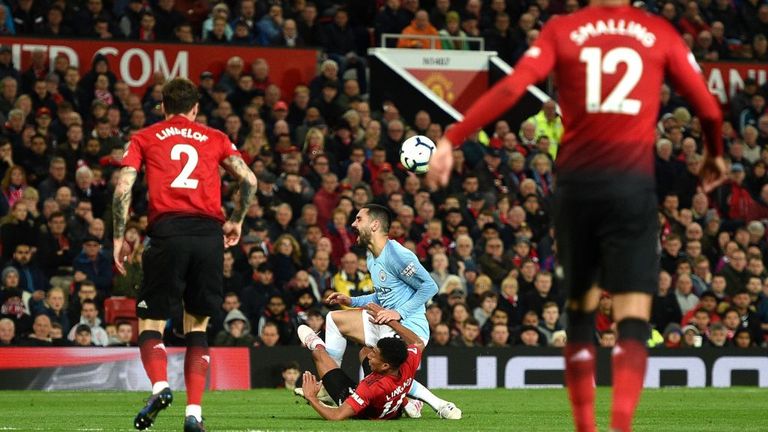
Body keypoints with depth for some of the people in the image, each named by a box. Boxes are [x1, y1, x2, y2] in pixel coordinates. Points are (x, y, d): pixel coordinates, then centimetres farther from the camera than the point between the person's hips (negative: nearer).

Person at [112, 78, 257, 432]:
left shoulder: (144, 138, 15)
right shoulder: (215, 139, 18)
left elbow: (123, 188, 3)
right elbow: (249, 180, 7)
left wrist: (119, 238, 7)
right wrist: (236, 221, 22)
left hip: (167, 233, -2)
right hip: (209, 234, 2)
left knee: (150, 323, 6)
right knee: (197, 326, 12)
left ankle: (160, 386, -22)